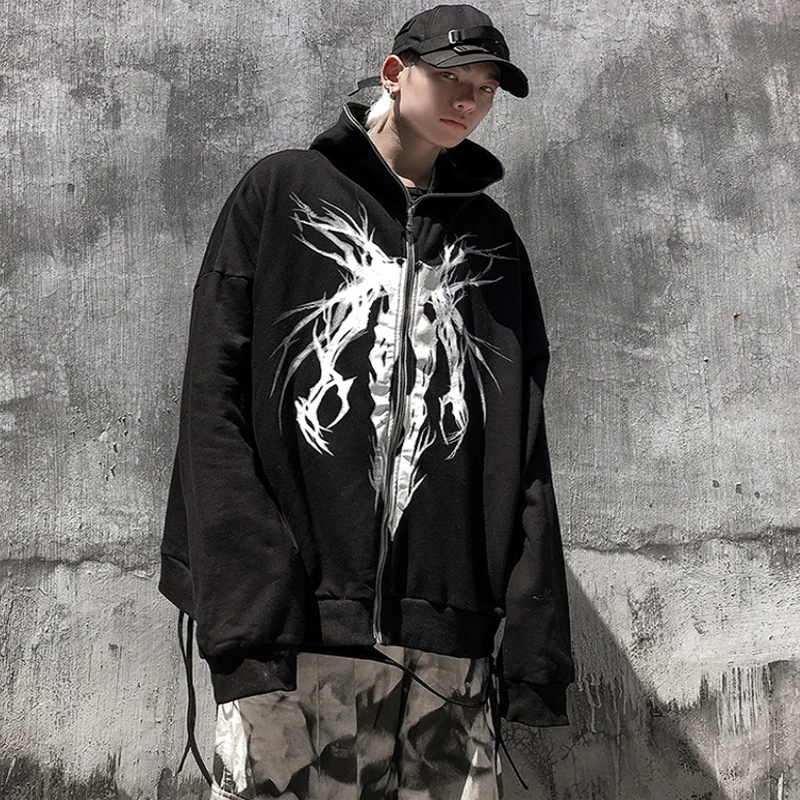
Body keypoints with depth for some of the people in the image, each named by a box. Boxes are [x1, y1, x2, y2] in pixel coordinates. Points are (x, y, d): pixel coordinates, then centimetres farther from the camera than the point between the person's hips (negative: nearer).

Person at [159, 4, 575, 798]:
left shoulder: (492, 238, 18)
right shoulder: (282, 192, 9)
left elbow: (522, 448, 12)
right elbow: (214, 395, 0)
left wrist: (534, 631, 3)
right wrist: (242, 599, -11)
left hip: (450, 640, 3)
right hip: (299, 628, -2)